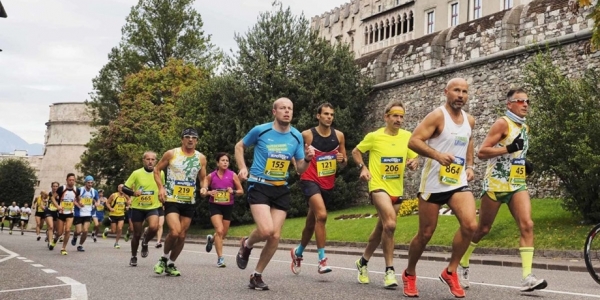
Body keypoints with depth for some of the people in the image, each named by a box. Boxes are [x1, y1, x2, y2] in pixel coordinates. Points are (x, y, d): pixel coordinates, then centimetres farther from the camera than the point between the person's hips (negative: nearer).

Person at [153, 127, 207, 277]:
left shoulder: (201, 158, 4)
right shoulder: (171, 154, -4)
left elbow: (203, 178, 14)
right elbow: (157, 170, 5)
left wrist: (204, 187, -8)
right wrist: (161, 187, -8)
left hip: (189, 202, 4)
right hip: (171, 200, -4)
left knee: (182, 236, 7)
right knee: (174, 232, -19)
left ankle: (171, 264, 25)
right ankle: (164, 259, 8)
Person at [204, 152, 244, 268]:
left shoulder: (233, 175, -3)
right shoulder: (211, 176, -3)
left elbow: (241, 191, 2)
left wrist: (233, 191, -18)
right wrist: (209, 192, -16)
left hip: (228, 206, 2)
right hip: (215, 205, -2)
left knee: (223, 234, 12)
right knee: (219, 230, -19)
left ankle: (211, 239, 48)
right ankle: (220, 258, -12)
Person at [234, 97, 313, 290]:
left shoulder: (297, 137, 2)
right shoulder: (260, 130, -7)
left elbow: (300, 169, 7)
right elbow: (239, 146, 10)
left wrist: (307, 159, -14)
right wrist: (243, 168, -3)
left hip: (281, 190, 4)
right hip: (259, 186, -4)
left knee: (275, 236, 0)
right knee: (266, 230, -22)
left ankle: (257, 276, 17)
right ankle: (246, 245, 13)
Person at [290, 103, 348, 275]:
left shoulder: (339, 136, 3)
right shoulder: (307, 135, -8)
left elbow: (344, 163, 11)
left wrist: (342, 160, -10)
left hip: (328, 184, 5)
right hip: (310, 180, -5)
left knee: (311, 222, 16)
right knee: (321, 215, -26)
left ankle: (298, 253, 38)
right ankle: (322, 260, -21)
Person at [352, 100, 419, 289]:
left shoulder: (407, 137, 0)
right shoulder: (374, 136, -8)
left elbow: (413, 159, 10)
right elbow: (356, 152, 7)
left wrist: (413, 163, -13)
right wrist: (362, 167, -9)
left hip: (397, 189, 5)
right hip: (378, 186, -5)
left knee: (381, 228, 15)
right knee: (390, 224, -25)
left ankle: (363, 261, 36)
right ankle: (389, 270, -16)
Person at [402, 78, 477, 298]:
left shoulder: (469, 120, 9)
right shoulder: (437, 116, -12)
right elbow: (413, 141, -20)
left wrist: (469, 166, 14)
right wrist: (437, 155, -34)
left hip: (459, 182, 5)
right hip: (433, 183, -5)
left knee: (470, 225, -16)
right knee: (425, 233, 4)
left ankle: (450, 271, 3)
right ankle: (409, 274, 28)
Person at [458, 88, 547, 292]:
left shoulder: (525, 128, 15)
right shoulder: (503, 123, -8)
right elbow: (481, 152, -16)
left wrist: (525, 163, 10)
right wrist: (509, 149, -25)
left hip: (518, 184, 6)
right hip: (496, 183, -6)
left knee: (527, 225, -12)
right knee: (483, 229, 4)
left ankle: (527, 278, -15)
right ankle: (462, 265, 24)